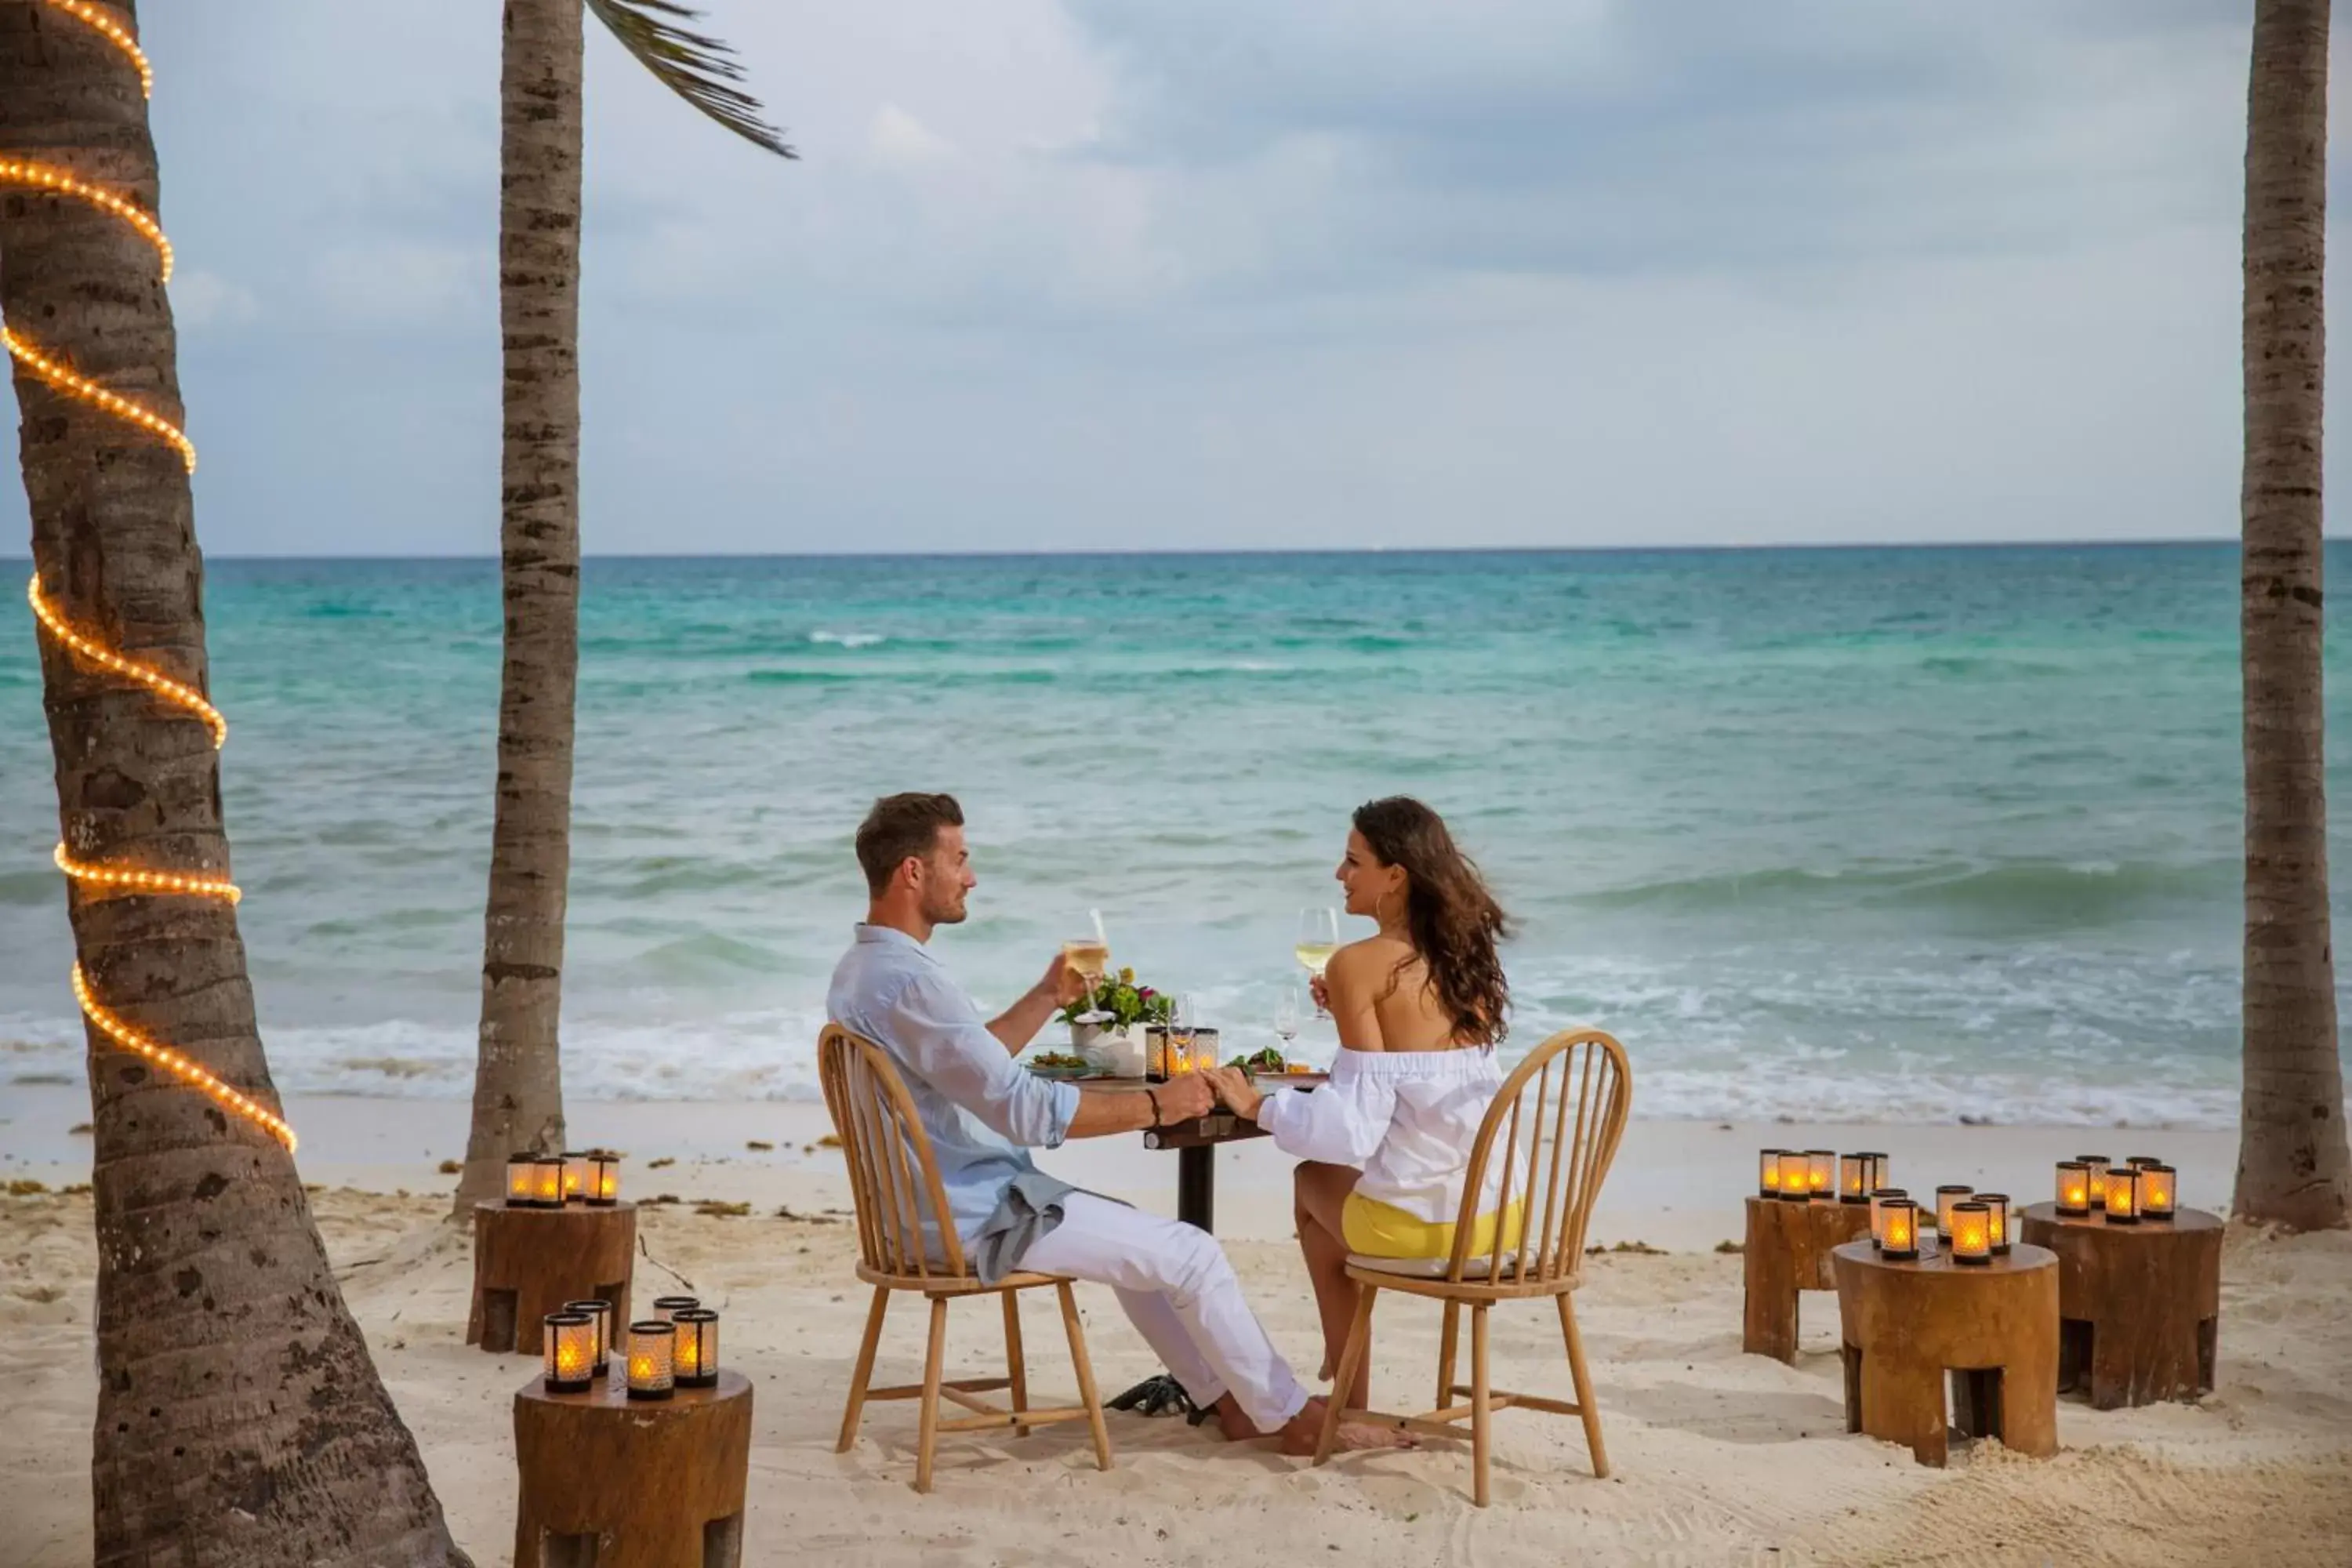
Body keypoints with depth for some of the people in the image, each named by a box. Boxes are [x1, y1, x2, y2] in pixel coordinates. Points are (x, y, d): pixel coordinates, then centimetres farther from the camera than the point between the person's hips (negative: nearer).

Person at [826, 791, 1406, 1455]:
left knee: (1140, 1237, 26)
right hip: (983, 1219, -11)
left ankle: (1225, 1398, 28)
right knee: (1193, 1254, -4)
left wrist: (1047, 998, 14)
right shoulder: (908, 984, -26)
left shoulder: (860, 969, 8)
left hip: (945, 1204, 11)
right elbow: (1026, 1109, -29)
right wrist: (1156, 1106, -20)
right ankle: (1294, 1418, 9)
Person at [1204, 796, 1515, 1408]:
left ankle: (1351, 1399, 33)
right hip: (1501, 1215, 6)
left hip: (1416, 1224, -6)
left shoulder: (1360, 965, -12)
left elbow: (1354, 1122, -16)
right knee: (1340, 1174, 32)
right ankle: (1346, 1383, 39)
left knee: (1313, 1181, 27)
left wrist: (1258, 1106, -3)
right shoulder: (1467, 955, 7)